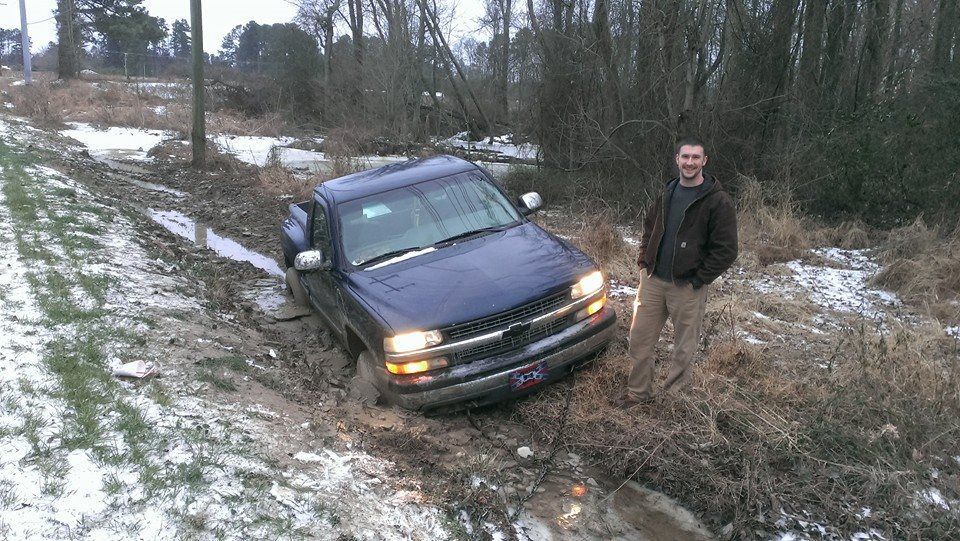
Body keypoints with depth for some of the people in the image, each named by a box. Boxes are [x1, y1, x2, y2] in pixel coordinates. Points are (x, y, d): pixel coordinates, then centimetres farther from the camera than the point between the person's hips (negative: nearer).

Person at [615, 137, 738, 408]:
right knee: (640, 339, 10)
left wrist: (697, 279, -13)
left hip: (688, 287, -5)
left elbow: (726, 250, -12)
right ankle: (638, 392, 26)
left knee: (684, 347, 9)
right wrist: (644, 261, 10)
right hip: (653, 280, 5)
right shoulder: (667, 194, 7)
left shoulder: (718, 201, -11)